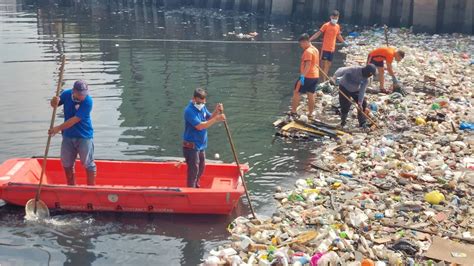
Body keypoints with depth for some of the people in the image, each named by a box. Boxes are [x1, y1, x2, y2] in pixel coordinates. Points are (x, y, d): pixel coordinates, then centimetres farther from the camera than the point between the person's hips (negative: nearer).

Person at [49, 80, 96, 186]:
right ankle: (71, 187, 33)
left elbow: (75, 120, -25)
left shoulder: (87, 101, -22)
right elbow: (54, 105, 8)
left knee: (88, 164, 1)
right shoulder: (66, 94, -7)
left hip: (84, 136, -5)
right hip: (68, 135, 5)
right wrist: (55, 101, -17)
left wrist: (59, 128, -23)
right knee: (66, 164, 15)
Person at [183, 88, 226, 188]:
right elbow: (200, 126, -30)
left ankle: (196, 187, 40)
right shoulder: (189, 110, -23)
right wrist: (216, 119, -32)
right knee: (194, 169, -4)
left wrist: (216, 111, -11)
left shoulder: (202, 107, 4)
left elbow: (209, 119, 8)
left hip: (201, 144, 9)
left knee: (201, 167, 22)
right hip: (191, 145, -9)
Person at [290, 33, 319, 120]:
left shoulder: (308, 51, -16)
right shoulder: (315, 50, 14)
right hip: (315, 76, 9)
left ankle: (293, 112, 1)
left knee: (296, 92, 0)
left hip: (307, 76, -9)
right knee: (311, 95, 11)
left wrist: (302, 76, -31)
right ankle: (310, 114, 14)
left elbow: (308, 65, -25)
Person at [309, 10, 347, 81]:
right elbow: (318, 34, -12)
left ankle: (324, 80, 20)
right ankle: (322, 81, 2)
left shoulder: (338, 27, 6)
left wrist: (344, 42, 35)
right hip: (325, 49, -5)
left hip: (332, 49, 5)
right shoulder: (326, 25, -10)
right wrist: (309, 40, -19)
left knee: (328, 65, 11)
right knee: (323, 64, -2)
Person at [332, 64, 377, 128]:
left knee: (363, 104, -3)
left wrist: (360, 102, -24)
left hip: (355, 90, 5)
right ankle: (343, 123, 17)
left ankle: (362, 123, 11)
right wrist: (335, 77, -54)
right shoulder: (354, 70, -31)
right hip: (344, 88, -5)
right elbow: (342, 70, -38)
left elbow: (362, 91, -16)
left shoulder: (365, 80, -15)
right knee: (345, 107, -10)